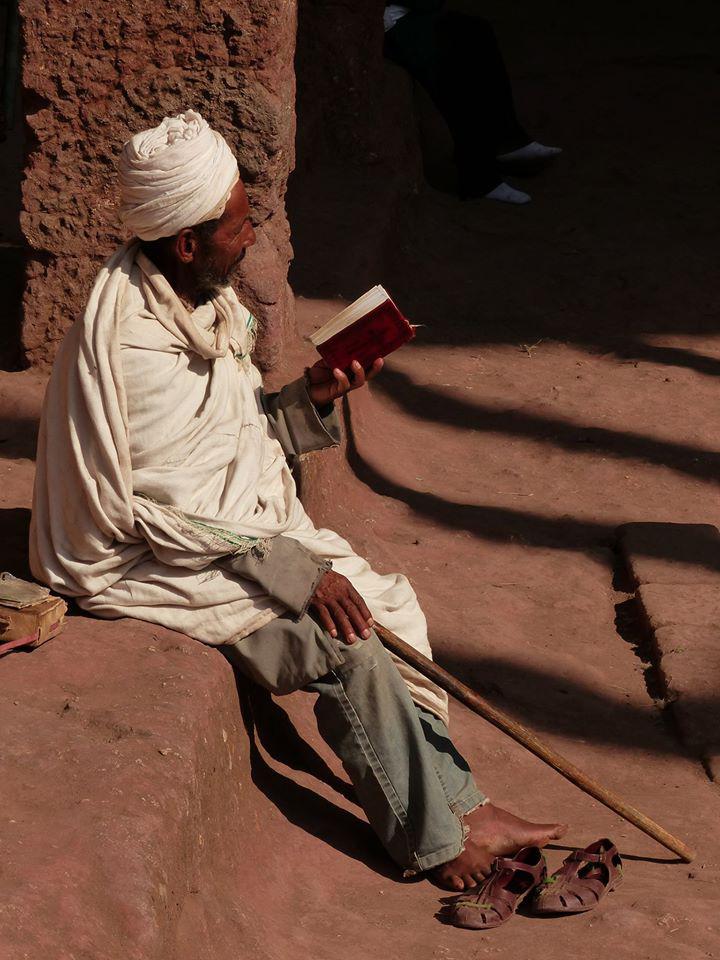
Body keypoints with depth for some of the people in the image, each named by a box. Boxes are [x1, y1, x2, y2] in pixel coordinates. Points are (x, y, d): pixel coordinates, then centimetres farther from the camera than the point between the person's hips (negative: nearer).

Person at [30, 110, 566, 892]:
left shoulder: (203, 299, 4)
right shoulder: (132, 342, -25)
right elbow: (160, 511, -25)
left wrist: (309, 398, -6)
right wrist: (293, 569, -24)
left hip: (242, 526, 9)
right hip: (152, 564, -9)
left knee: (392, 604, -1)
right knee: (347, 648, -20)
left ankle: (454, 805, 5)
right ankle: (435, 839, -4)